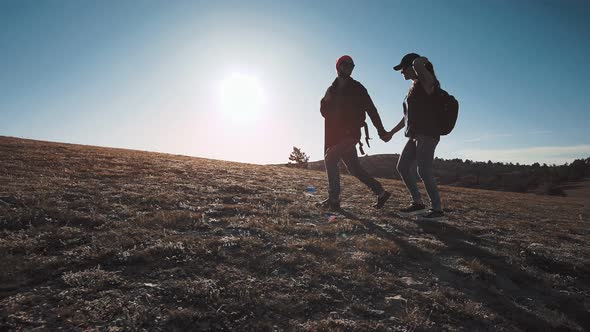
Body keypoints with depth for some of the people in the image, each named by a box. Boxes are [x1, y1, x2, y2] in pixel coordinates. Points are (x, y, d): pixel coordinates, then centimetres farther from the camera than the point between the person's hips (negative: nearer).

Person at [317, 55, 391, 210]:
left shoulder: (357, 88, 3)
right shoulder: (332, 89, 17)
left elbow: (371, 109, 2)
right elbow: (324, 110, 12)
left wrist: (381, 130, -1)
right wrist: (325, 102, -10)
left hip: (350, 134, -6)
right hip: (335, 136, 6)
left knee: (330, 158, -20)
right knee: (355, 169, 9)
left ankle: (333, 199, -15)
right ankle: (381, 193, 21)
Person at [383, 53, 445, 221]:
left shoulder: (426, 81, -5)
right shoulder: (414, 87, 21)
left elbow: (417, 64, -28)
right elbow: (408, 115, 24)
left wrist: (423, 60, -5)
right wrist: (391, 132, 24)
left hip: (427, 134, -9)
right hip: (416, 135, 9)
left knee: (423, 170, -13)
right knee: (403, 167, 6)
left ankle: (437, 209, -4)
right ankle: (417, 203, 12)